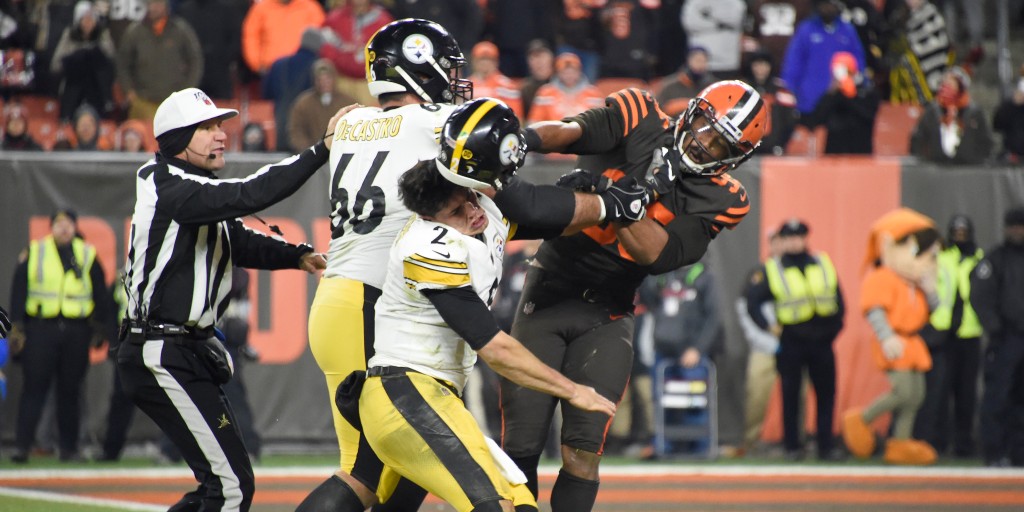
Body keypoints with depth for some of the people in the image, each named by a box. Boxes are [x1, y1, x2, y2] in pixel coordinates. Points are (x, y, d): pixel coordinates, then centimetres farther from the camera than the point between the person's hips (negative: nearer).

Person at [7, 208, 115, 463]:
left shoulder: (88, 255, 10)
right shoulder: (34, 253, 6)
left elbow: (100, 295, 13)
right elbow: (18, 291, 5)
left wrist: (101, 328, 7)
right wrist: (17, 327, -2)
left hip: (76, 333, 2)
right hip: (40, 328, -2)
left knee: (70, 391, 6)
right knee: (34, 386, -6)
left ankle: (69, 447, 12)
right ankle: (22, 444, -6)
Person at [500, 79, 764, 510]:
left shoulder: (720, 200, -2)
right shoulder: (639, 119, -3)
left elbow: (654, 252, -16)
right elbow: (569, 131, -21)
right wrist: (522, 139, -42)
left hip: (606, 316, 1)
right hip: (549, 293, -1)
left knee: (583, 449, -12)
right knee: (521, 446, -4)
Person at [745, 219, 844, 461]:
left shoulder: (823, 265, 9)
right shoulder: (772, 271, 0)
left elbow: (839, 300, 12)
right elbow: (753, 302, 1)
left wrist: (835, 326, 2)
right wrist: (768, 325, -8)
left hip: (822, 341, 2)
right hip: (790, 343, -2)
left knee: (826, 394, 2)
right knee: (791, 396, 1)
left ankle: (825, 446, 8)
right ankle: (792, 447, 8)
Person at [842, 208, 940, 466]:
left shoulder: (912, 283, 18)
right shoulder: (882, 279, -11)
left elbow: (935, 306, 16)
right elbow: (875, 311, -20)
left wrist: (928, 285, 0)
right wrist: (887, 339, -28)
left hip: (911, 344, 10)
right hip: (894, 346, -10)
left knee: (916, 395, 8)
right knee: (904, 391, -18)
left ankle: (900, 443, 14)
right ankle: (861, 420, -2)